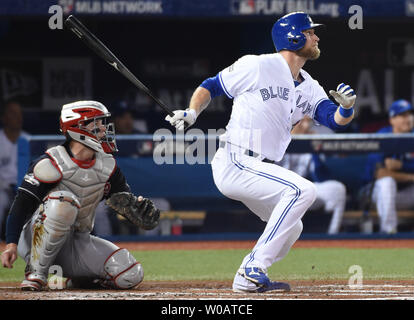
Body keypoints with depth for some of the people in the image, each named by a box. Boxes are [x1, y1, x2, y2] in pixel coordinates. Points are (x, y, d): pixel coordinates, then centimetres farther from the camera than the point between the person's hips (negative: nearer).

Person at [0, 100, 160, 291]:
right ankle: (36, 272, -24)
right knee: (64, 201, -37)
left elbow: (127, 203, 8)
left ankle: (72, 280, 12)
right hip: (40, 239, -6)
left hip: (79, 243, 6)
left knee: (130, 275, -15)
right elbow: (21, 204, -18)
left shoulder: (107, 166, 5)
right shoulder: (52, 163, -15)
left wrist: (141, 210, -18)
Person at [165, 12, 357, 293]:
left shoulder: (309, 88, 12)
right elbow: (210, 87, 0)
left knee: (290, 229, 17)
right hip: (234, 164, -9)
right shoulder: (257, 66, -8)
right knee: (303, 190, -24)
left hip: (261, 169, 9)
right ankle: (254, 270, -24)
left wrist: (347, 107, -21)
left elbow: (335, 120, 1)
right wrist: (191, 113, -17)